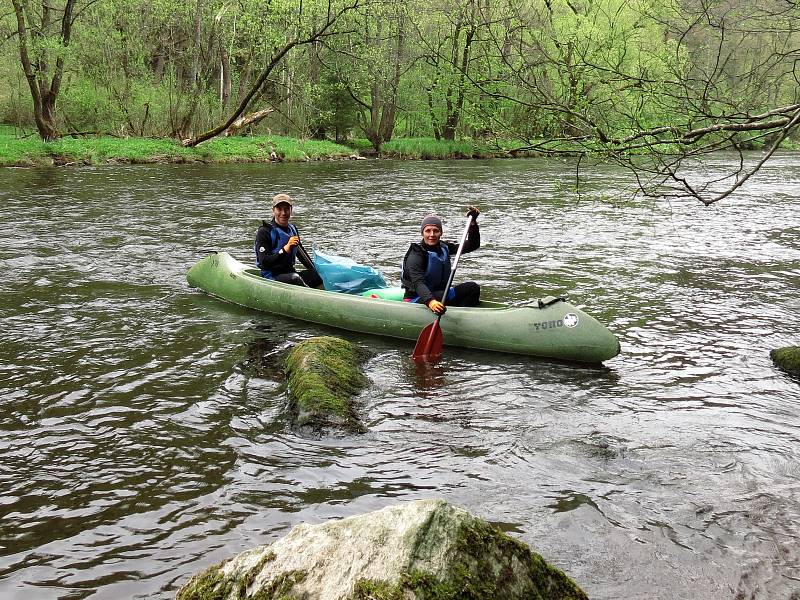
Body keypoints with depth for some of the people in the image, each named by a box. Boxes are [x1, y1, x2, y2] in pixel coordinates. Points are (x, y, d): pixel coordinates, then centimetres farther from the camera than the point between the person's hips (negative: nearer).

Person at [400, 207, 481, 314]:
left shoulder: (444, 248, 7)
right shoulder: (416, 254, -15)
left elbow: (473, 245, 6)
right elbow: (418, 283, -30)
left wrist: (473, 222, -9)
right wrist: (430, 301, -49)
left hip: (439, 294, 7)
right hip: (417, 300, -7)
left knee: (472, 288, -13)